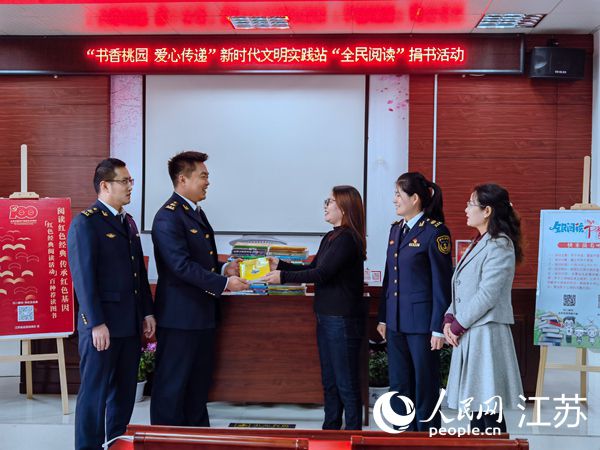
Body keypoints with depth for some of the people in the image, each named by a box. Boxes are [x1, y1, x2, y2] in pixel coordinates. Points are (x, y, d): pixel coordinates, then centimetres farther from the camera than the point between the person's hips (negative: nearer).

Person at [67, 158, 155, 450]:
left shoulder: (128, 222, 15)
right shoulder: (85, 223, -10)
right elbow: (83, 278, -16)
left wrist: (147, 312, 14)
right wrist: (97, 324, -19)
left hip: (130, 324, 8)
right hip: (102, 325, -8)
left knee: (125, 392, 15)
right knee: (95, 393, 2)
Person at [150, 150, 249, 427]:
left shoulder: (196, 213, 15)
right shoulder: (168, 217, -16)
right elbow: (182, 266, -23)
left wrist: (224, 268, 5)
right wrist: (224, 284, -21)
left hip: (202, 313, 10)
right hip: (179, 316, -10)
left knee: (199, 383, 17)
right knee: (172, 385, 2)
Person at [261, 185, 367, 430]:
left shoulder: (347, 238, -16)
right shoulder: (330, 237, 12)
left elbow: (322, 273, -20)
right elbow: (313, 268, 15)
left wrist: (283, 277, -16)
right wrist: (280, 264, 7)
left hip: (343, 319, -9)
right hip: (326, 317, 9)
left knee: (347, 383, 0)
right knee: (329, 381, 17)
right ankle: (330, 430, 28)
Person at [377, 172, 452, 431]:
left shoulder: (435, 231, -11)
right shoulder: (396, 229, 11)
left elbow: (442, 283, -12)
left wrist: (438, 327, -13)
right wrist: (383, 318, 16)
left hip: (421, 322, -7)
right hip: (396, 322, 7)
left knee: (425, 387, 5)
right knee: (399, 386, 13)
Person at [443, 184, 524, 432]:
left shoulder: (499, 246, -13)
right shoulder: (477, 244, 16)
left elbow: (487, 296, -19)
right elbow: (460, 289, 15)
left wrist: (458, 326, -12)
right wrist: (450, 318, 1)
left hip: (485, 334, -9)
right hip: (467, 334, 9)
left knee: (488, 407, -3)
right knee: (473, 403, 14)